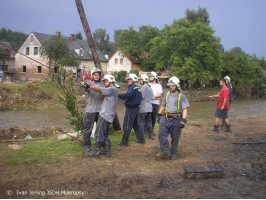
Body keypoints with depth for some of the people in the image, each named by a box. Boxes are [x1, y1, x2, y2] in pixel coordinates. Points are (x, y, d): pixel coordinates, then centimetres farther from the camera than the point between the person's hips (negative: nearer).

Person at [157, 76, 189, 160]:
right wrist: (159, 115, 17)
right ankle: (165, 152, -5)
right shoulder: (166, 94, 8)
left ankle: (173, 154, 20)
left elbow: (185, 109, -10)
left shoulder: (181, 96, -6)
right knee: (162, 134, -9)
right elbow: (163, 105, 19)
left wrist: (184, 120, -20)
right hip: (166, 118, 4)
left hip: (176, 119, -4)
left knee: (175, 137, 6)